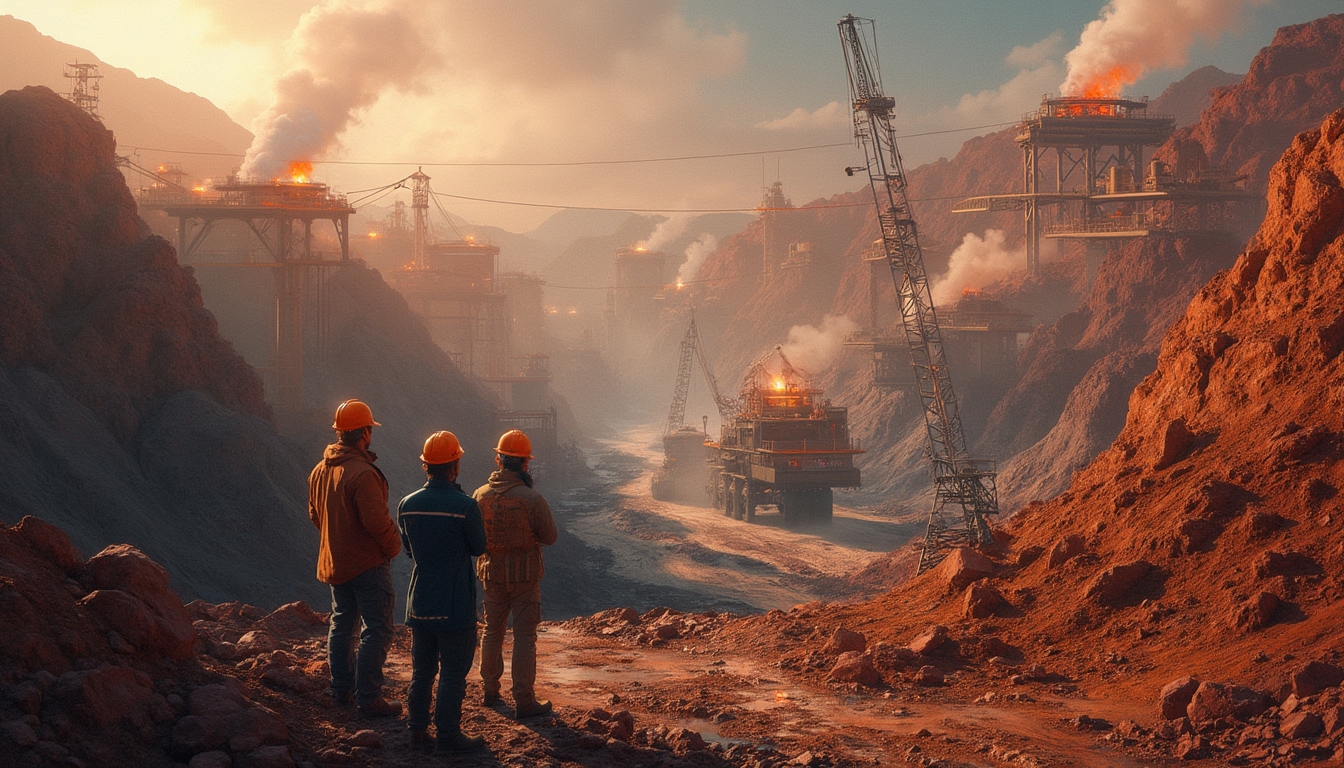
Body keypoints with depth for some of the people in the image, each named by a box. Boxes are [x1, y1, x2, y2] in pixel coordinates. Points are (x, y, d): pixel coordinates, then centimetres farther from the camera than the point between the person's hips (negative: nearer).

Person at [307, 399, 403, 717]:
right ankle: (369, 699, -3)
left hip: (334, 561, 9)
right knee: (376, 631, -3)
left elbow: (315, 514, 15)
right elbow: (377, 520, -26)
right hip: (367, 563, -9)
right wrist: (393, 547, -9)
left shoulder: (320, 471, 4)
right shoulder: (363, 473, -24)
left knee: (341, 625, 20)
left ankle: (342, 689, 29)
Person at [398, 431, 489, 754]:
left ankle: (418, 731, 22)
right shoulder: (465, 506, -18)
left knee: (421, 670, 16)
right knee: (453, 672, 5)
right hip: (455, 606, -5)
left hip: (419, 603, 5)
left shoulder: (407, 505, -2)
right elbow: (479, 547, -3)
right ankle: (448, 735, 9)